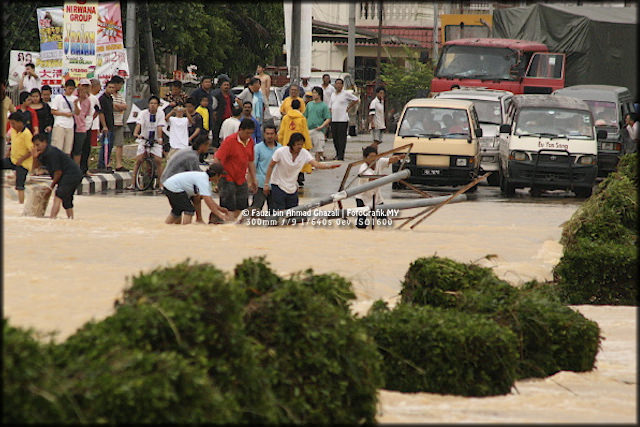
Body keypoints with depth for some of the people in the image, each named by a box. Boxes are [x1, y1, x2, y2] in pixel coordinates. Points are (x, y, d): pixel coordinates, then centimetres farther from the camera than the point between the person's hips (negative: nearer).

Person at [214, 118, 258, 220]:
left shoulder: (250, 141, 6)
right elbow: (217, 159, -16)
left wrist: (253, 180, 16)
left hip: (241, 180, 6)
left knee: (240, 208, 4)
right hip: (228, 179, -6)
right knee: (229, 208, -9)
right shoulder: (230, 140, -14)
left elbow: (250, 162, 16)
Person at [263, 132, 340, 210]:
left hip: (292, 188, 4)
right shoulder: (281, 152, -18)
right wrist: (266, 184, -9)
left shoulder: (304, 153, -10)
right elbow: (270, 166, -8)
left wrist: (329, 166, -41)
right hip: (278, 186, -4)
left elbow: (316, 164, -22)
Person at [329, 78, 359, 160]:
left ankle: (341, 155, -10)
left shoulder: (346, 94, -2)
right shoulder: (333, 95, 16)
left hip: (343, 119, -6)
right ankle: (337, 154, 17)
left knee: (342, 138, -8)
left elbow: (356, 99, 4)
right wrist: (330, 116, 9)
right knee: (335, 138, 8)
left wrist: (348, 108, 1)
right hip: (333, 119, 6)